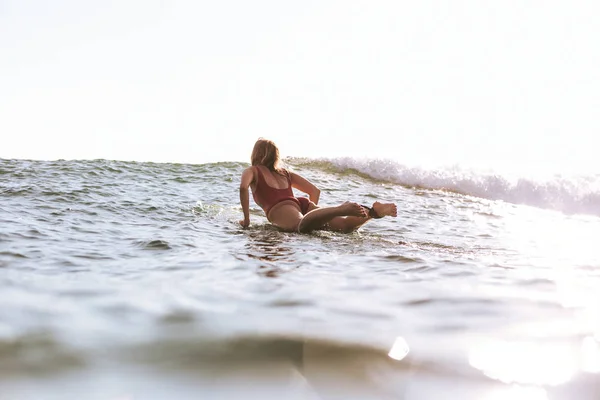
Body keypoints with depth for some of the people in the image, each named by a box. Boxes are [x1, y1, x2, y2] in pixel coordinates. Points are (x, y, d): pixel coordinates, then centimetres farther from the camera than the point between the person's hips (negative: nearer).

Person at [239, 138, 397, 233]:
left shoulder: (251, 171, 24)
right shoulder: (285, 173, 37)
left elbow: (243, 187, -1)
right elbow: (315, 191, 31)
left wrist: (246, 219, 3)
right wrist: (311, 211, 34)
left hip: (280, 208, -5)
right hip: (303, 204, 5)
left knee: (303, 225, -39)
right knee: (344, 225, -15)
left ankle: (342, 209, -59)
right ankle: (374, 211, -39)